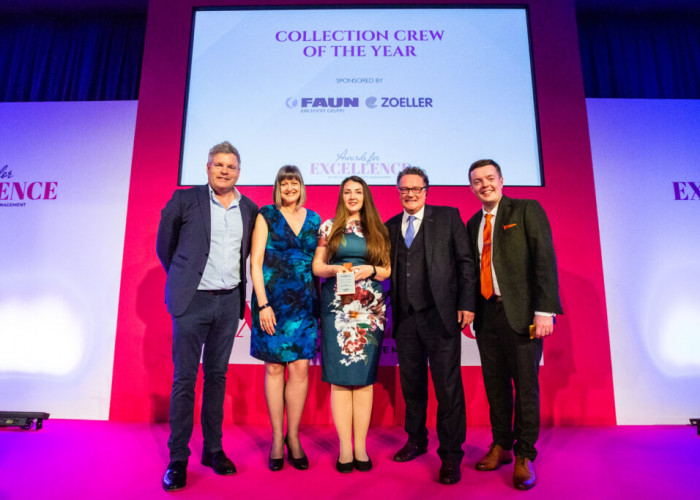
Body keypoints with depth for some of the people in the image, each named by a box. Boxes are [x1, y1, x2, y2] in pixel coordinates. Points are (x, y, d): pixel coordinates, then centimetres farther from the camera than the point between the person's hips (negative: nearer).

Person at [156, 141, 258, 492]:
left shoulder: (250, 209, 7)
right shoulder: (185, 200, -1)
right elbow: (164, 244, 7)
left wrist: (238, 288, 12)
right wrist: (183, 278, 10)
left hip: (229, 302, 3)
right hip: (193, 300, -3)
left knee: (217, 376, 12)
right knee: (184, 379, 1)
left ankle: (213, 449, 24)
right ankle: (178, 458, 13)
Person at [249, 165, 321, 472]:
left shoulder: (313, 219, 12)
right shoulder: (266, 215, 2)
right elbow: (255, 263, -3)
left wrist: (320, 301, 7)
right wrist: (263, 304, -11)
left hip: (304, 302, 3)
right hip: (272, 300, -2)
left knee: (301, 368, 1)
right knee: (274, 367, 5)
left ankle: (293, 437, 17)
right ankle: (277, 439, 19)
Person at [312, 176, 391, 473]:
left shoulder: (378, 230, 12)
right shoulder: (329, 227, 9)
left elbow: (387, 270, 11)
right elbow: (316, 266, 8)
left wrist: (370, 270, -8)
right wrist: (334, 270, -11)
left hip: (369, 309, 1)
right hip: (337, 307, -1)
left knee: (365, 376, 3)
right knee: (340, 376, -1)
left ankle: (361, 447, 13)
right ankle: (345, 448, 9)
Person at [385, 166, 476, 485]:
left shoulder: (448, 217, 3)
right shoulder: (390, 227, 13)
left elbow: (465, 262, 0)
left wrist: (467, 303, -7)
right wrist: (392, 310, 1)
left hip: (440, 315, -4)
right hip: (405, 317, 4)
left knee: (448, 386, 1)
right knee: (411, 384, 15)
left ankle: (450, 454, 17)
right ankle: (416, 440, 34)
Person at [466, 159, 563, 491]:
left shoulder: (527, 210, -2)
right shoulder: (473, 223, 14)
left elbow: (545, 260, -10)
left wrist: (544, 311, -17)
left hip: (520, 312, -5)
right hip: (487, 313, 5)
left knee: (525, 385, 4)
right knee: (495, 384, 12)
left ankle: (524, 456, 20)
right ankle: (501, 447, 29)